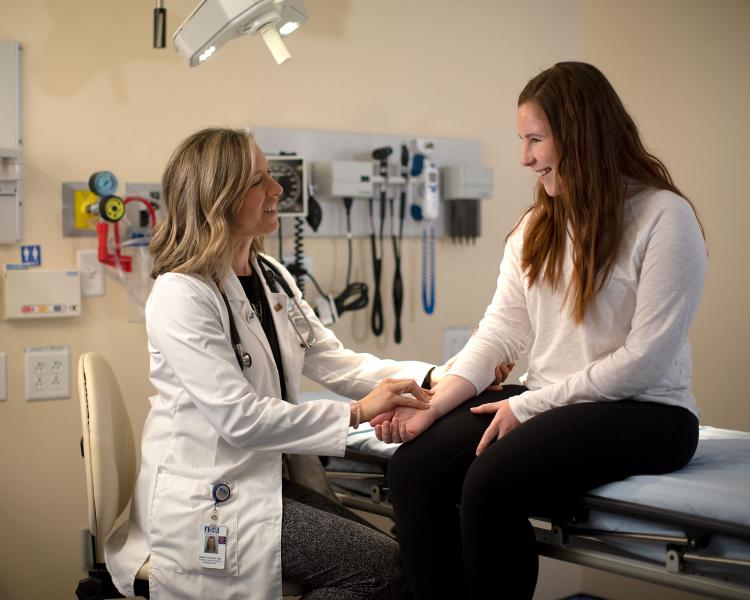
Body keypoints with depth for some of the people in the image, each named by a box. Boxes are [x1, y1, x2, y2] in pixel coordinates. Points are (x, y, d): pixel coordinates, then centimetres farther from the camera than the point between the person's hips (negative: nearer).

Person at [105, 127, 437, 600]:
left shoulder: (272, 278, 9)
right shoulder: (180, 296, -17)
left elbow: (333, 362, 5)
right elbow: (239, 418, -23)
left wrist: (430, 378, -8)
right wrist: (356, 413, -22)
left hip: (267, 480, 8)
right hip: (206, 503, -8)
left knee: (393, 554, -5)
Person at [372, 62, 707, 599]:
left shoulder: (664, 217, -10)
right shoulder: (536, 227, 13)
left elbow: (645, 358, -15)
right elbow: (500, 331, 5)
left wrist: (529, 405, -15)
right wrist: (432, 407, -9)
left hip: (644, 414, -6)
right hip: (544, 404, 7)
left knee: (492, 480, -30)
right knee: (414, 467, -16)